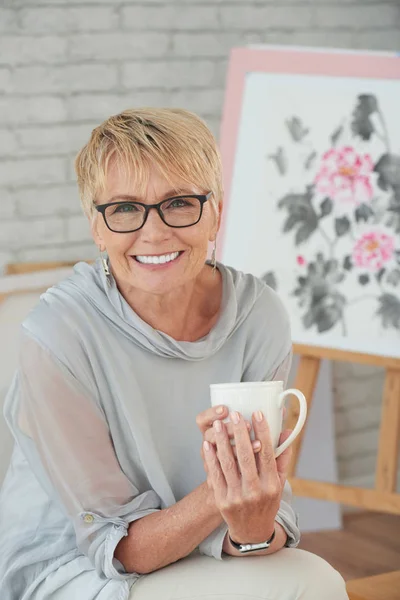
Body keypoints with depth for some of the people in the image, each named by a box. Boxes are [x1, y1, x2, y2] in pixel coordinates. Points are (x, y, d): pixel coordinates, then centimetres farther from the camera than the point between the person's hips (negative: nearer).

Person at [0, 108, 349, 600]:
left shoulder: (259, 318, -11)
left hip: (201, 557, 4)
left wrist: (255, 529, -34)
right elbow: (116, 545, -17)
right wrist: (215, 498, -36)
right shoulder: (57, 336, -22)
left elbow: (271, 509, -10)